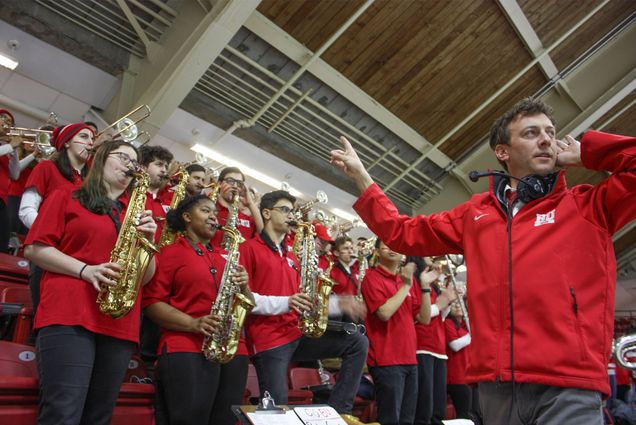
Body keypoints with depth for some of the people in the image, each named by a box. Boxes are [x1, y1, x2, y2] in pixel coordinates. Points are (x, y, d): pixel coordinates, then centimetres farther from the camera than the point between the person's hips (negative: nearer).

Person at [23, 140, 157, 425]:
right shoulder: (66, 197, 11)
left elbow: (145, 277, 17)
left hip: (120, 324, 4)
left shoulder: (135, 213, 21)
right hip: (68, 315, -4)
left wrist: (149, 240, -1)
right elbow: (34, 249, 2)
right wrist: (85, 269, -12)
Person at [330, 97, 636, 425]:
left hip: (568, 386, -3)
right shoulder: (473, 214, 16)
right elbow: (401, 232, 21)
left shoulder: (587, 206, 8)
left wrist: (584, 153, 5)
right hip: (495, 383, 4)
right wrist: (361, 177, 20)